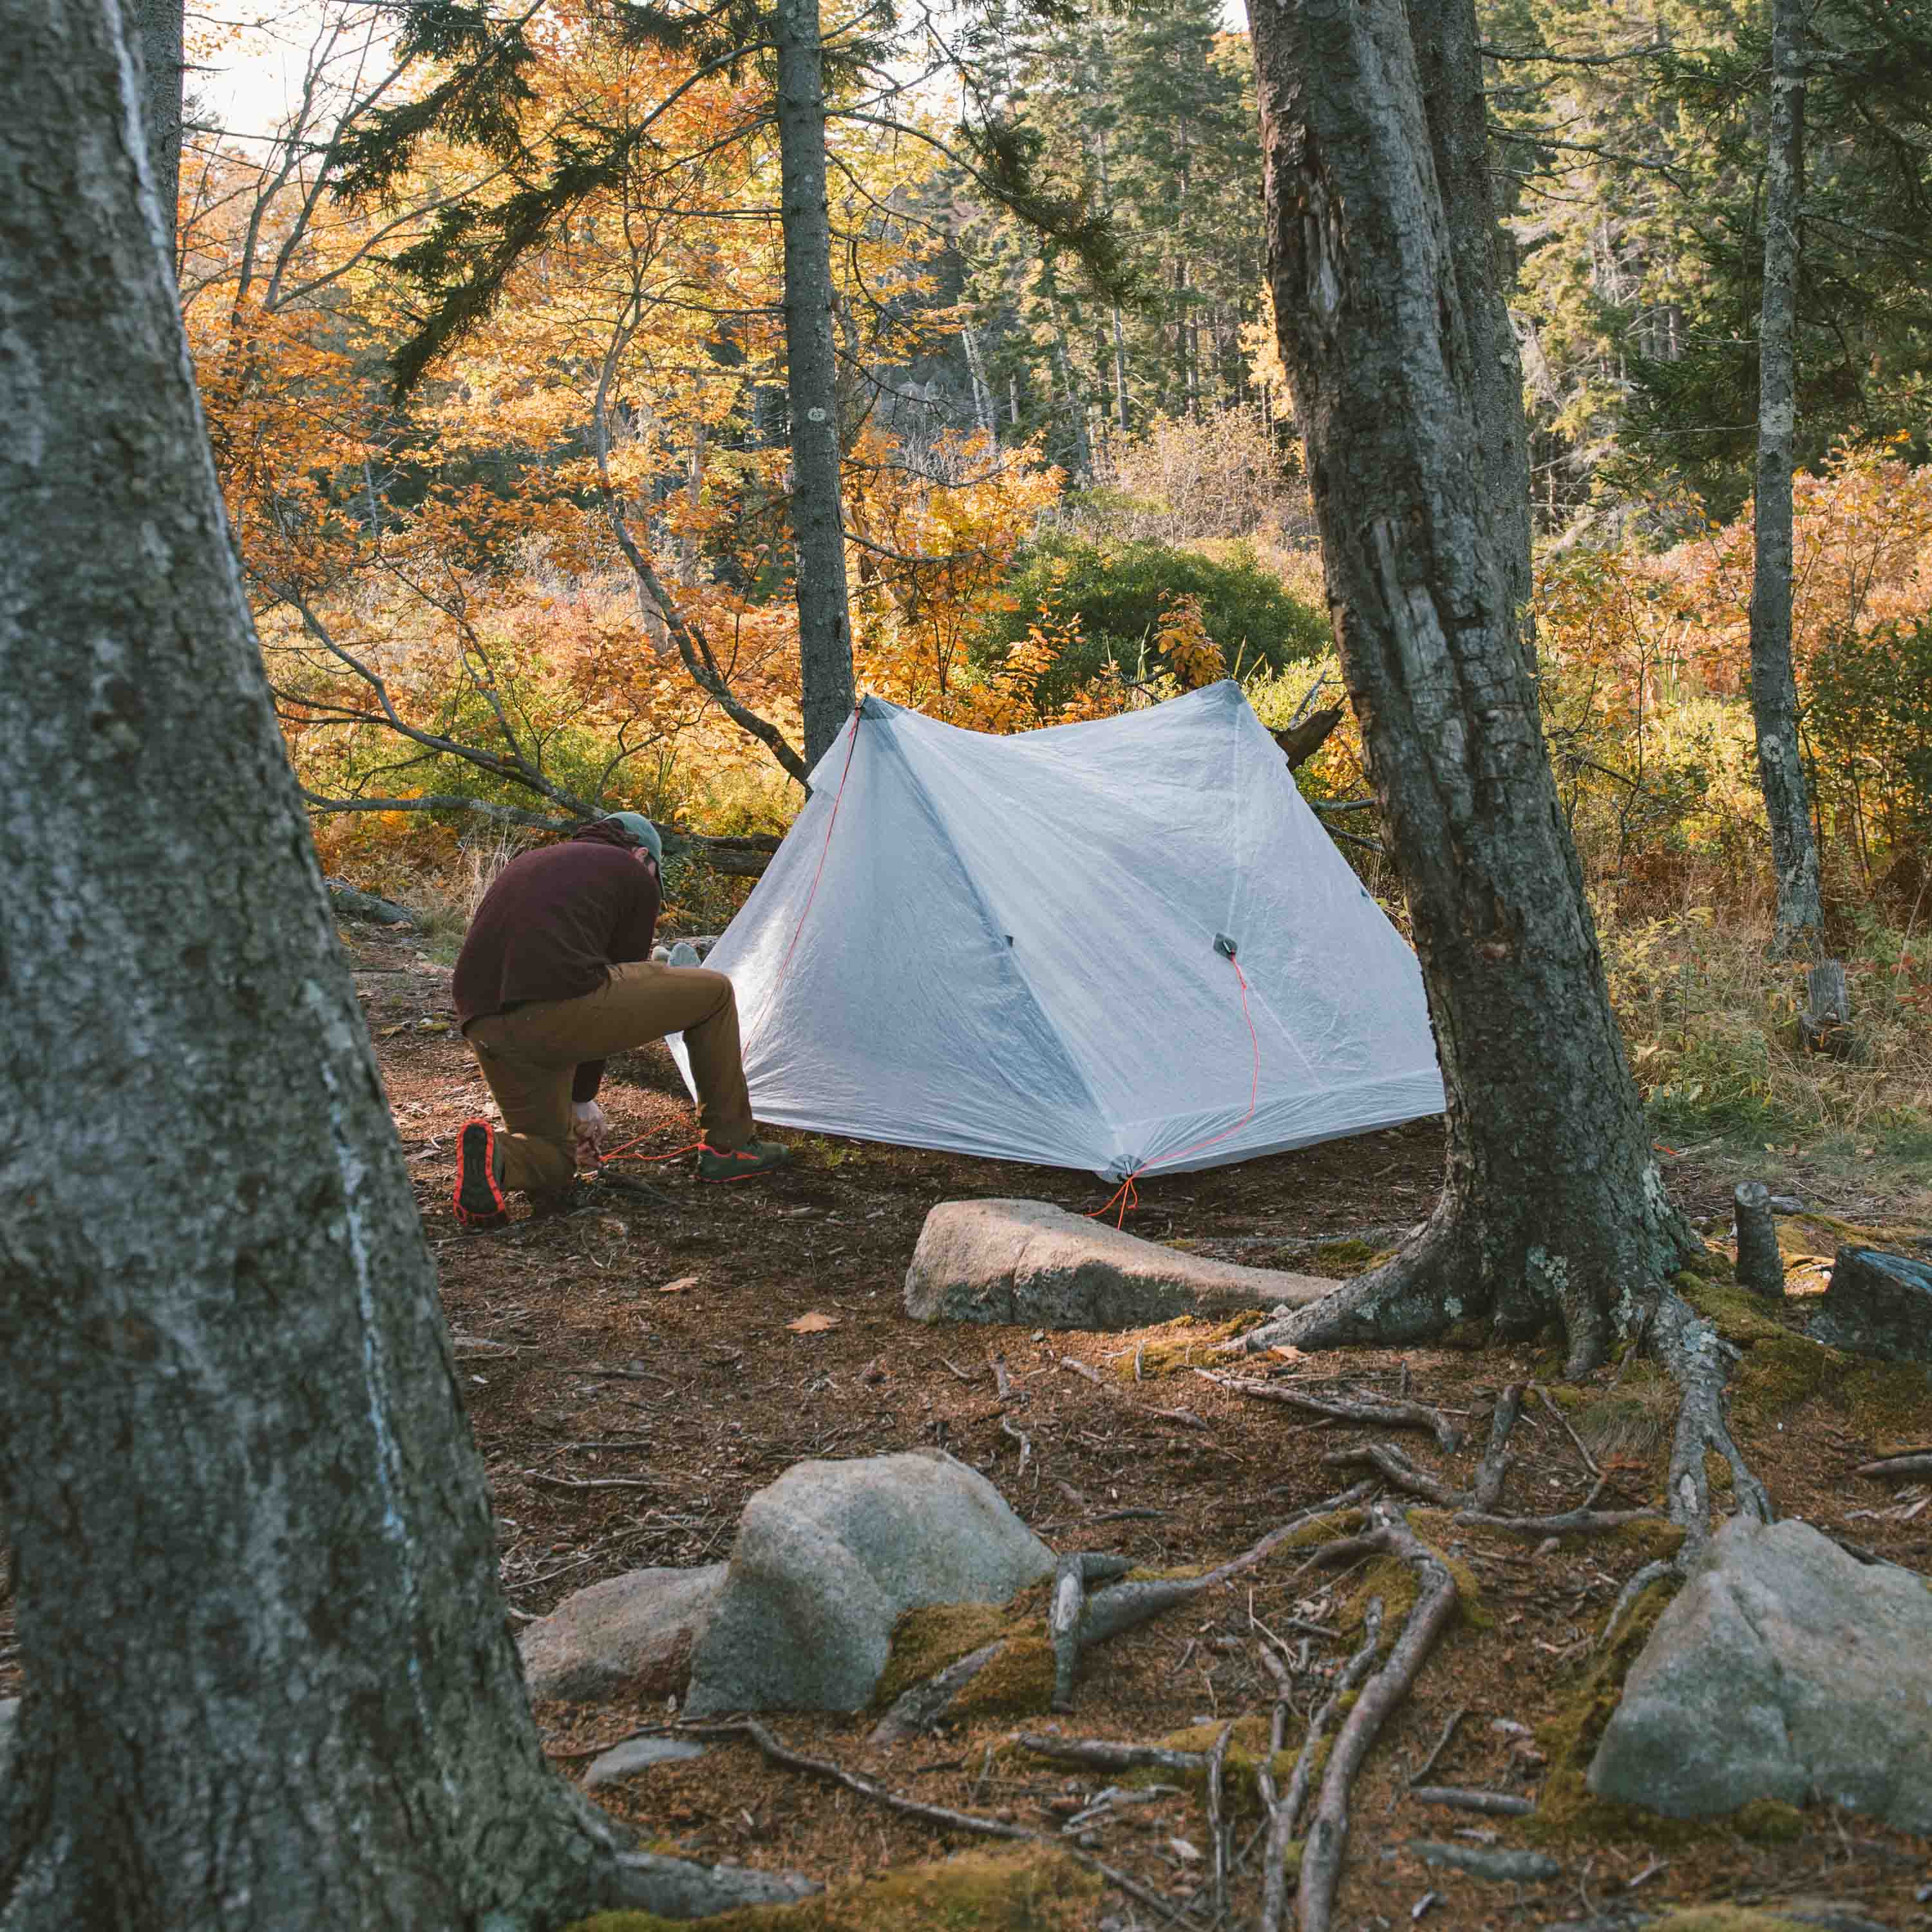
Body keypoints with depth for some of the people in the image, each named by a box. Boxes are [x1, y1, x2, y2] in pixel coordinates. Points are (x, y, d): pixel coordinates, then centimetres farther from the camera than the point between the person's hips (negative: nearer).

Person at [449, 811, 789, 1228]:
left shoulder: (524, 866, 32)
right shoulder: (633, 875, 16)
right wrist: (583, 1096, 29)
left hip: (481, 1025, 7)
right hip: (561, 1007, -6)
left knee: (554, 1169, 24)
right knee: (713, 993, 17)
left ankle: (494, 1156, -10)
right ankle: (726, 1146, 24)